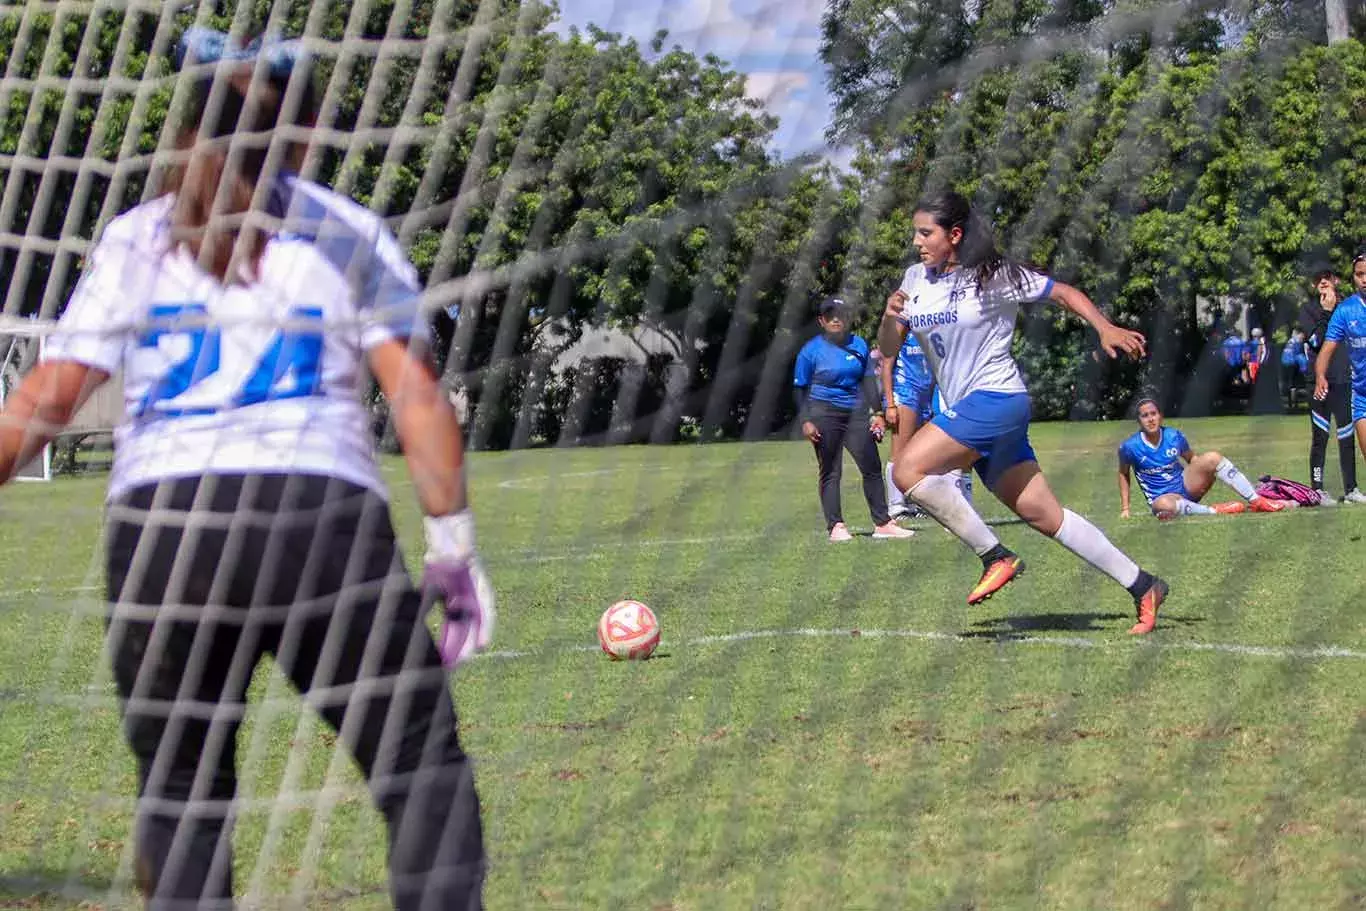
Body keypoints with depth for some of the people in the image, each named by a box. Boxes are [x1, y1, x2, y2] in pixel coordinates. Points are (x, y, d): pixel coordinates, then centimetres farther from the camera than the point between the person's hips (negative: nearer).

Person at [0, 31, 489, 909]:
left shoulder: (134, 238, 17)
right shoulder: (348, 230, 14)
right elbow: (416, 391, 3)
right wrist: (454, 546, 3)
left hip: (156, 519, 2)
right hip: (322, 508, -2)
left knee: (179, 792, 11)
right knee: (422, 768, 3)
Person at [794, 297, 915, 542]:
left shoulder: (859, 346, 10)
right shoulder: (811, 351, -3)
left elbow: (868, 381, 16)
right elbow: (801, 389, -1)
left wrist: (877, 413, 11)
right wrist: (805, 421, -10)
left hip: (855, 413, 4)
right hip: (824, 414, -4)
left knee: (872, 467, 1)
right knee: (831, 471, -2)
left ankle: (882, 523, 7)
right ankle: (836, 526, 1)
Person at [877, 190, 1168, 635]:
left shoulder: (994, 276, -8)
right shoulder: (916, 279, 9)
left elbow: (1063, 292, 0)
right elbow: (888, 348, 10)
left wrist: (1107, 329, -13)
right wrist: (890, 316, -11)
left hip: (997, 399, -7)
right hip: (963, 410, 7)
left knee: (908, 470, -22)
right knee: (1044, 516, 7)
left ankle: (996, 558, -13)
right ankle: (1142, 585, 15)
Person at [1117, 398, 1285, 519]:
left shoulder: (1174, 436, -3)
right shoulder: (1130, 447, -12)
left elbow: (1191, 458, 16)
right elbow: (1124, 474, 4)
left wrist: (1206, 469, 0)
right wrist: (1125, 508, 1)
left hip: (1186, 485, 4)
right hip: (1161, 497, -4)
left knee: (1212, 457, -21)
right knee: (1164, 505, -44)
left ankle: (1256, 500, -20)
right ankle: (1214, 510, -30)